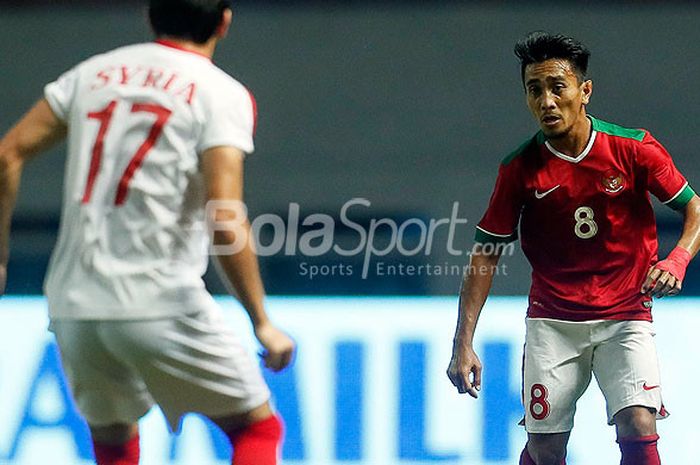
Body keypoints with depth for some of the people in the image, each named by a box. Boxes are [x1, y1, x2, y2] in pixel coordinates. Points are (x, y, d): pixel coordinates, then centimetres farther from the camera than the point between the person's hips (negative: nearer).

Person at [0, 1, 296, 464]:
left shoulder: (94, 72, 13)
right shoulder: (223, 94, -2)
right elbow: (226, 221, -13)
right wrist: (263, 324, -7)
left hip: (72, 306, 5)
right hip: (158, 301, -5)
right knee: (257, 428, 10)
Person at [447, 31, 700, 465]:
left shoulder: (634, 148, -8)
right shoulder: (520, 168, -4)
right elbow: (486, 256, 1)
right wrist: (464, 344, -4)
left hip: (625, 316, -1)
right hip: (553, 322, 1)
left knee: (638, 428, -21)